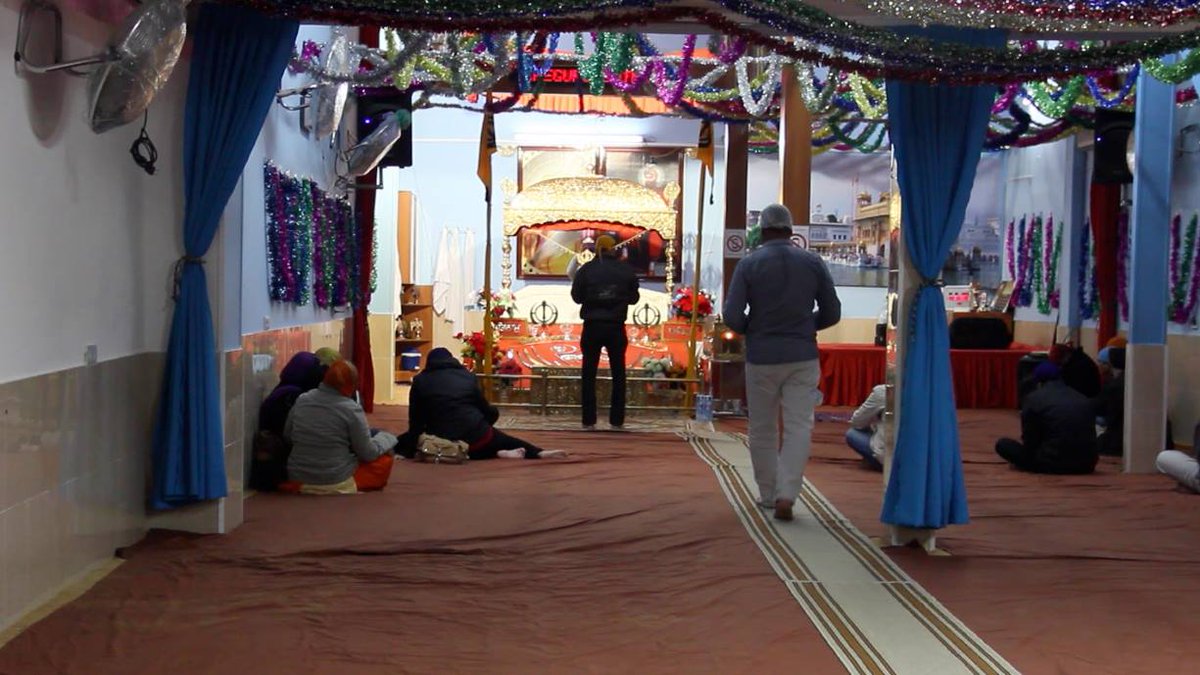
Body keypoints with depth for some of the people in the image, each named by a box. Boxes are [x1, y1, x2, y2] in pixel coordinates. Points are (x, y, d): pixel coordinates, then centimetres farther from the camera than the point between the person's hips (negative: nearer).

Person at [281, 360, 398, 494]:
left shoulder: (301, 400, -2)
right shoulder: (351, 409, -16)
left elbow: (287, 437, 8)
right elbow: (368, 453, -8)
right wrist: (386, 438, 11)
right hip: (336, 484, -6)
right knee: (384, 458, 11)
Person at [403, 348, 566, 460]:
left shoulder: (420, 381, 9)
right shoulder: (467, 376, 14)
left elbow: (415, 421, 8)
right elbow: (487, 410, 18)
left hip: (444, 443, -3)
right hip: (477, 436, 3)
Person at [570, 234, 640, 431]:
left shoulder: (586, 270, -5)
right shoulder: (625, 270, -2)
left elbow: (576, 296, 1)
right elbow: (634, 298, 6)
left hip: (592, 326, 0)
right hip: (616, 327, 1)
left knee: (589, 374, 6)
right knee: (618, 374, 9)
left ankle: (589, 420, 3)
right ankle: (617, 420, 7)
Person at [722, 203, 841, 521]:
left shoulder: (749, 264, -5)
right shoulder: (813, 262, 1)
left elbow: (732, 316, -10)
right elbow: (831, 313, 4)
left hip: (761, 357, 0)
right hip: (803, 357, 1)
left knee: (762, 429, 12)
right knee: (799, 427, 1)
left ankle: (768, 494, 21)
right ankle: (786, 494, -11)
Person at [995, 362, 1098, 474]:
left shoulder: (1033, 398, -3)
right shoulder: (1084, 400, 12)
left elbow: (1030, 441, 0)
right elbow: (1090, 436, 19)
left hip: (1053, 463, -5)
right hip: (1086, 463, 5)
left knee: (1002, 444, 9)